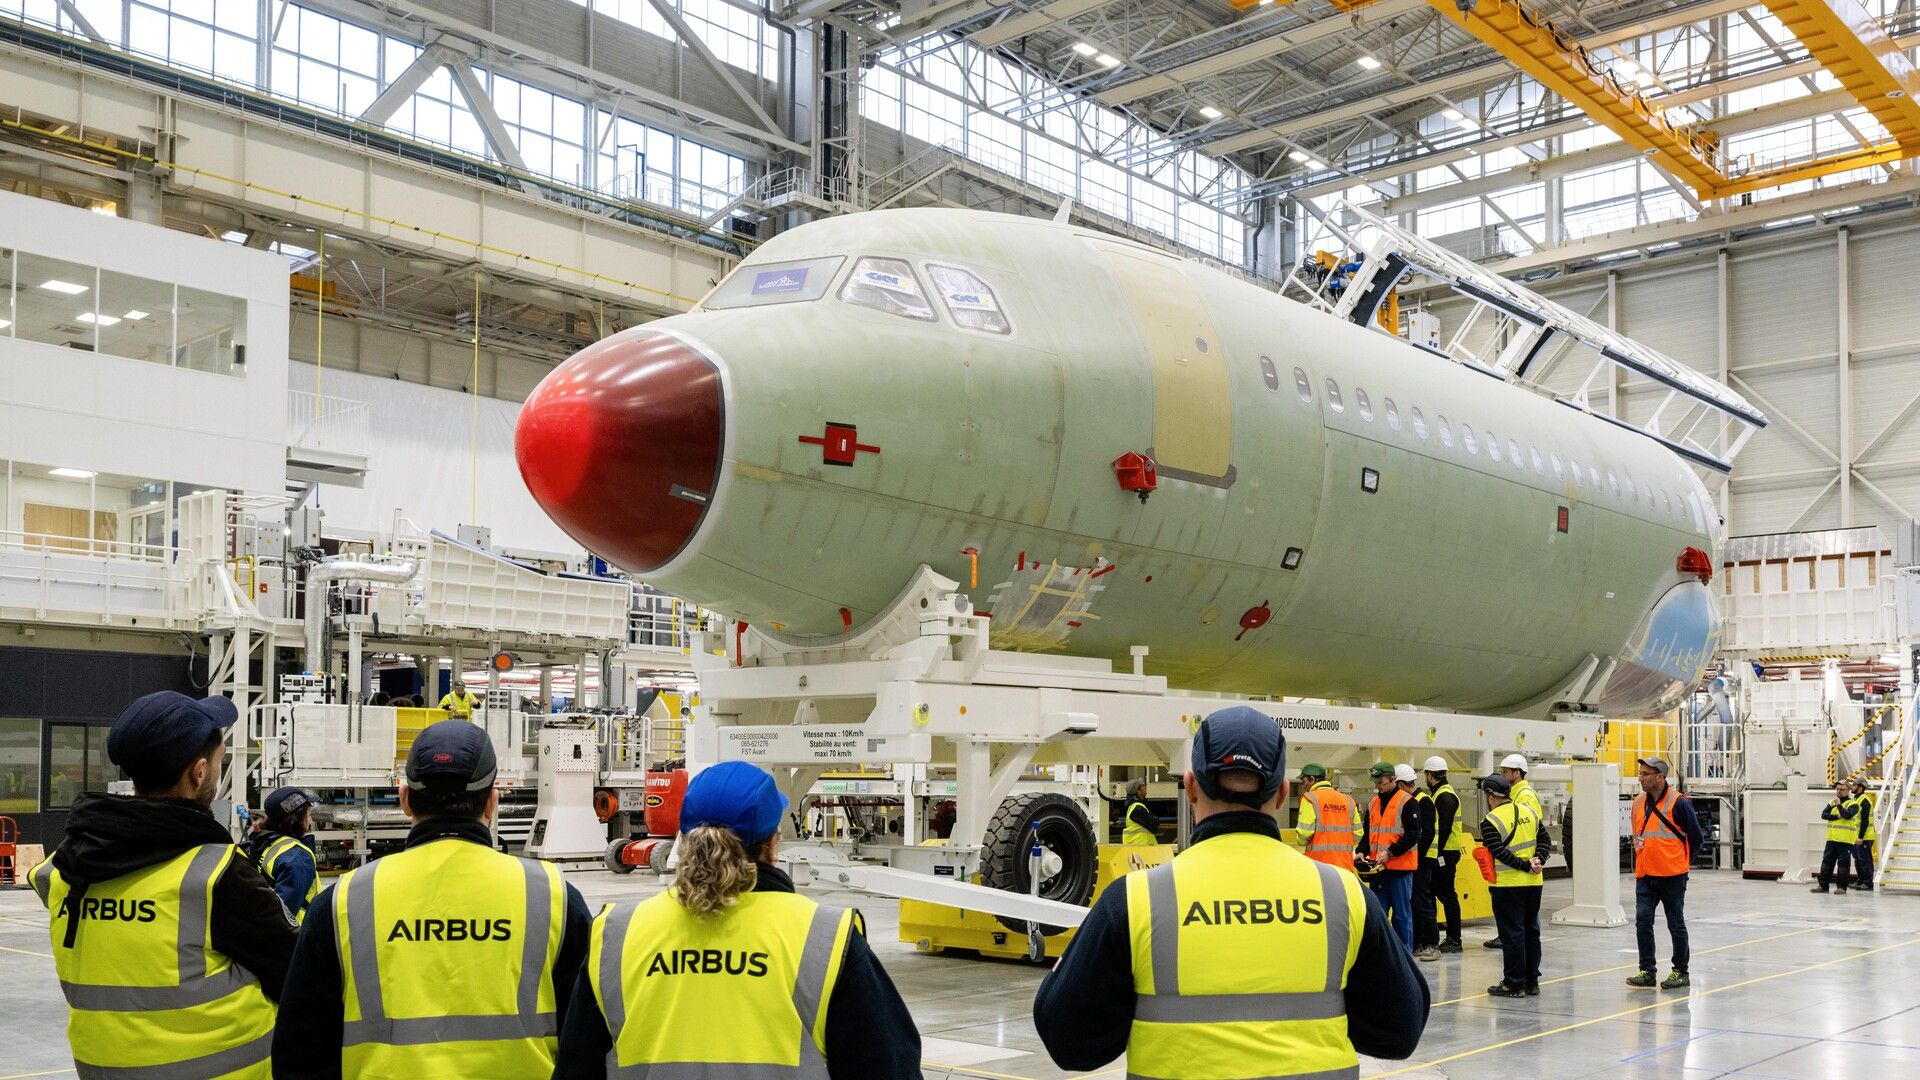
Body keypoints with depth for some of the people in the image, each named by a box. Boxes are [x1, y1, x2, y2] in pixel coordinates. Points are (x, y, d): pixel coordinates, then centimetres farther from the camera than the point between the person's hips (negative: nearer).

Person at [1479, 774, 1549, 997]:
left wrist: (1526, 866, -14)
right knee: (1531, 931, 14)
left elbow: (1500, 852, -20)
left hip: (1507, 885, -6)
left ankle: (1514, 984, 4)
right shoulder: (1528, 811, 8)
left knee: (1511, 934, 0)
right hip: (1534, 884, 6)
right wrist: (1537, 860, -6)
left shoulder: (1490, 821, -12)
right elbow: (1545, 840, 7)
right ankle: (1532, 981, 20)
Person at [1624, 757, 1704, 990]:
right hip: (1644, 876, 5)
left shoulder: (1678, 803, -10)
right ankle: (1647, 971, 6)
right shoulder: (1638, 802, 9)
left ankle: (1680, 971, 17)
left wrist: (1682, 863, 3)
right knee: (1642, 921, -1)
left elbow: (1696, 838, -3)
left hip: (1672, 876, -5)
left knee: (1676, 924, 5)